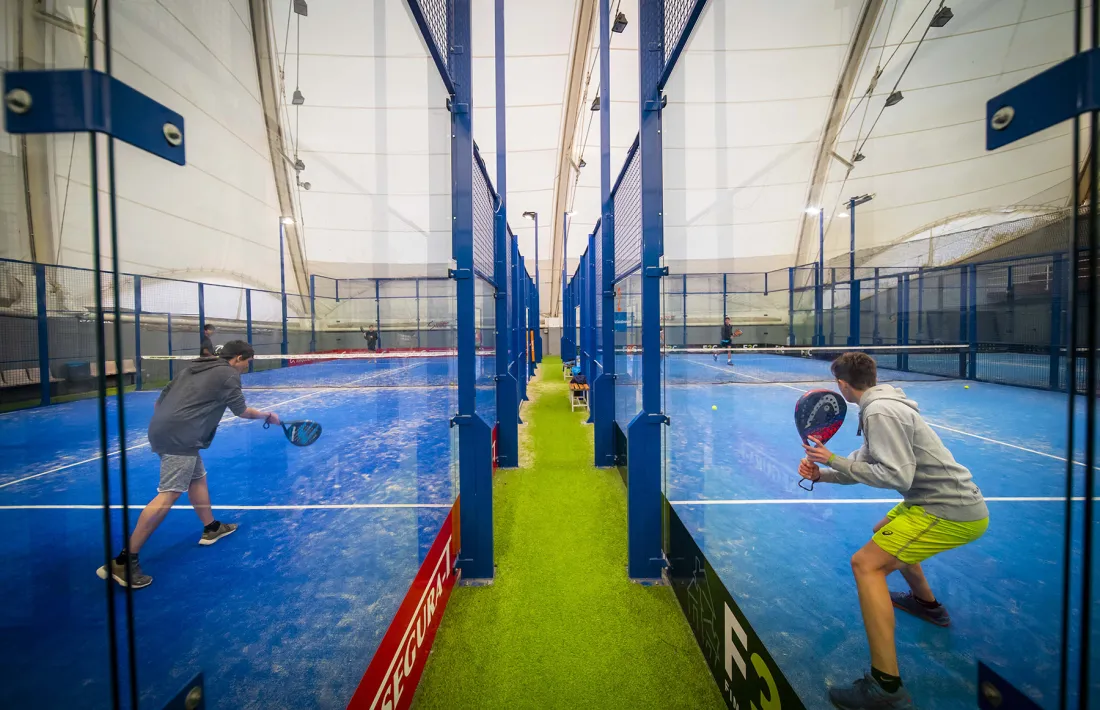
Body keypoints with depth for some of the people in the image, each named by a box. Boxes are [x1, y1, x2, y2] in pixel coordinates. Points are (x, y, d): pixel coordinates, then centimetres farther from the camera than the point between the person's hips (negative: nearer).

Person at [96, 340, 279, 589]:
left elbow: (161, 399, 21)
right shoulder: (228, 375, -5)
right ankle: (123, 561, -6)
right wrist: (268, 415, 18)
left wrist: (163, 428, 28)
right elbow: (243, 412, 2)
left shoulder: (196, 367, 18)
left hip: (163, 428, 10)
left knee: (198, 478, 19)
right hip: (179, 436, -10)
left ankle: (211, 528, 32)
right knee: (169, 494, -8)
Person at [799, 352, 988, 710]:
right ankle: (926, 603, 54)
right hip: (951, 502, 10)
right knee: (885, 533, 31)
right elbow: (865, 466, 10)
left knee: (866, 562, -16)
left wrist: (833, 459, -21)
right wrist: (821, 474, -4)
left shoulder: (880, 411, -22)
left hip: (952, 511, -10)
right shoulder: (881, 406, 10)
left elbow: (896, 477, -25)